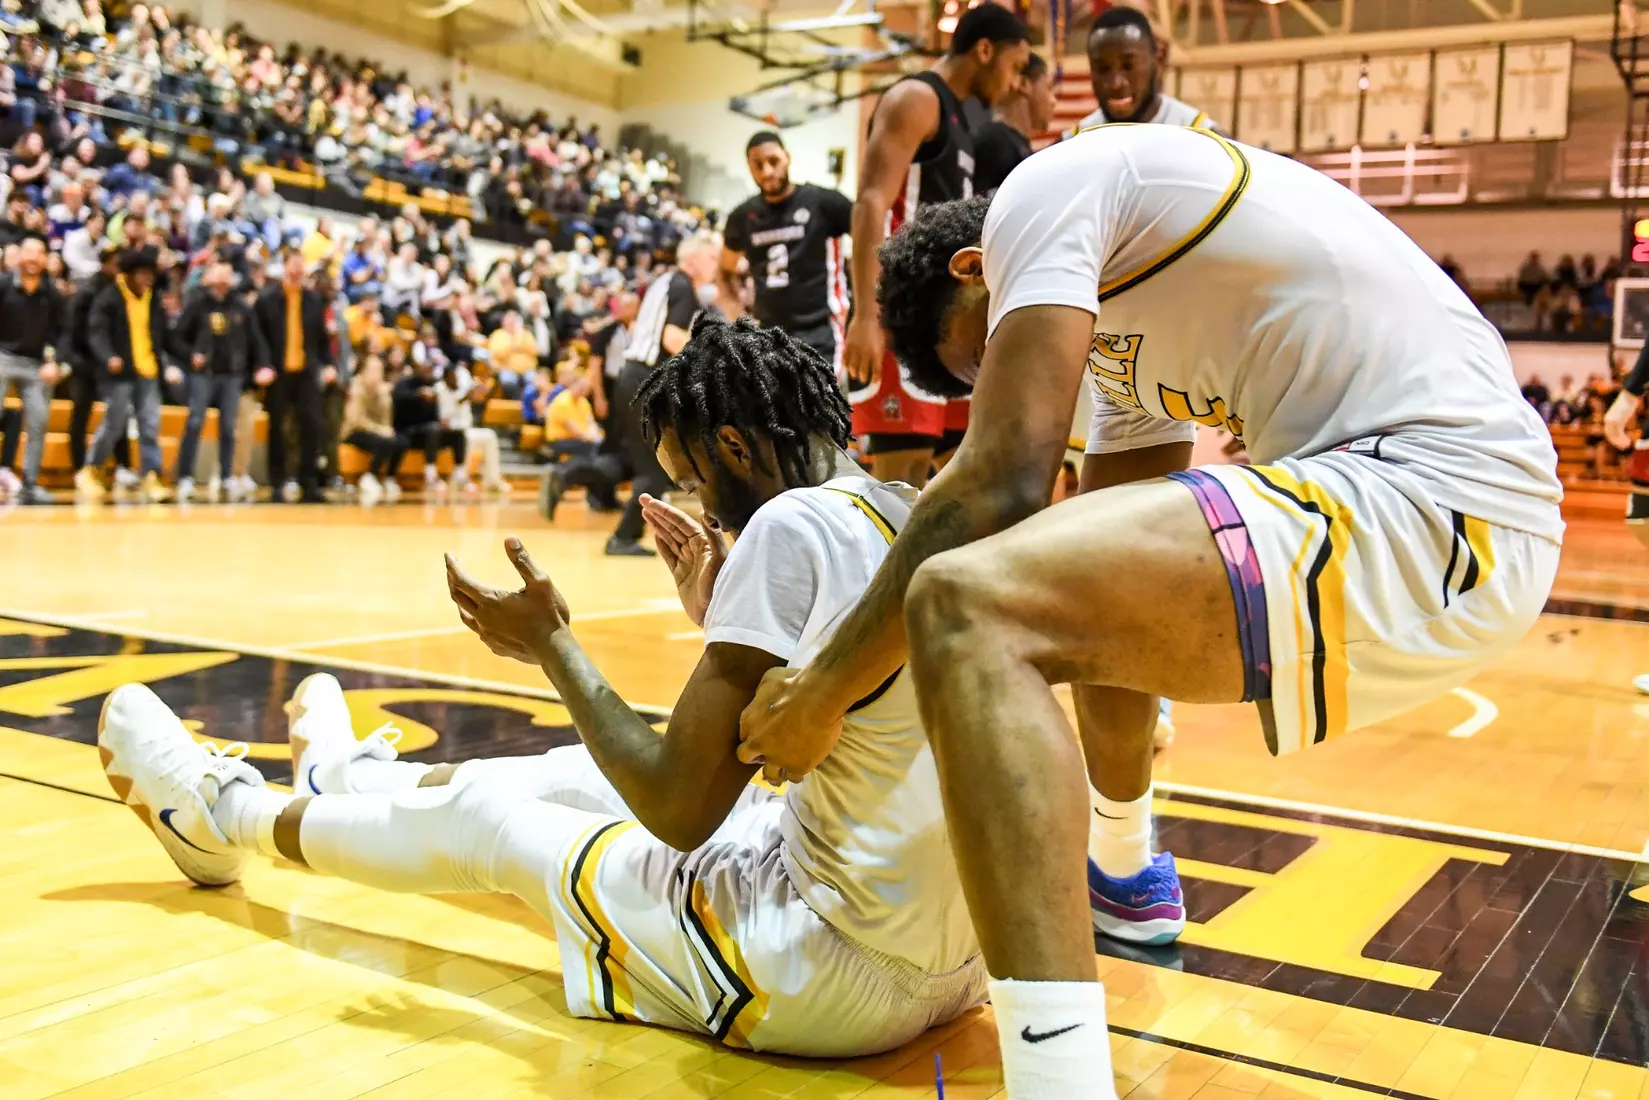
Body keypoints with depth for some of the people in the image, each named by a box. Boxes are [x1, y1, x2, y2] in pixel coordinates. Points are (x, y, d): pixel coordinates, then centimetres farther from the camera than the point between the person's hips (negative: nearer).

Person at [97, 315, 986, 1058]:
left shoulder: (792, 524, -20)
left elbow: (680, 810, -18)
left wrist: (551, 645, -5)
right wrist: (722, 618, 19)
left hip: (844, 975, -8)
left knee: (481, 818, 11)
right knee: (585, 770, 24)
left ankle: (227, 815, 40)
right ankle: (354, 786, 54)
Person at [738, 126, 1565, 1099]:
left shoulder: (1047, 186, -2)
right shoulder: (1123, 315, 26)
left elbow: (1003, 482, -12)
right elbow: (1098, 525, 28)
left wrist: (825, 688, -3)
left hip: (1442, 499, -11)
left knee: (968, 607, -23)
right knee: (1082, 594, 30)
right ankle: (1127, 878, 50)